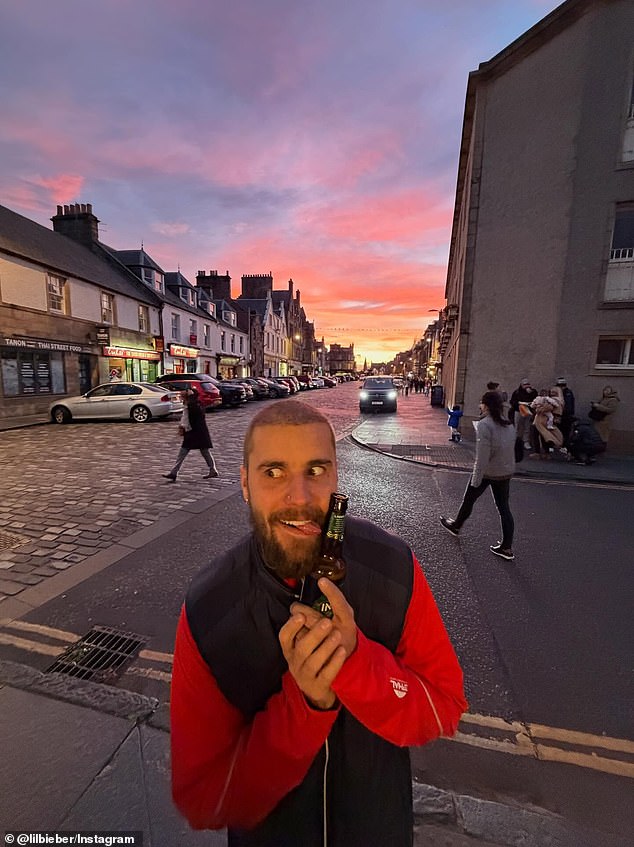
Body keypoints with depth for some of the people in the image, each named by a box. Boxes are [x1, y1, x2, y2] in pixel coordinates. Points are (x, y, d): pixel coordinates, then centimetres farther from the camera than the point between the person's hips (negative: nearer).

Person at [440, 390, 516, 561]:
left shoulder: (484, 425, -20)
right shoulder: (508, 423, 4)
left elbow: (482, 456, -23)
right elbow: (510, 449, 8)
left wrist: (476, 480, -19)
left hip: (488, 472, -7)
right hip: (506, 472, 7)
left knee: (468, 500, 15)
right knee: (504, 507, 12)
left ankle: (456, 526, 37)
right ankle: (507, 547, 18)